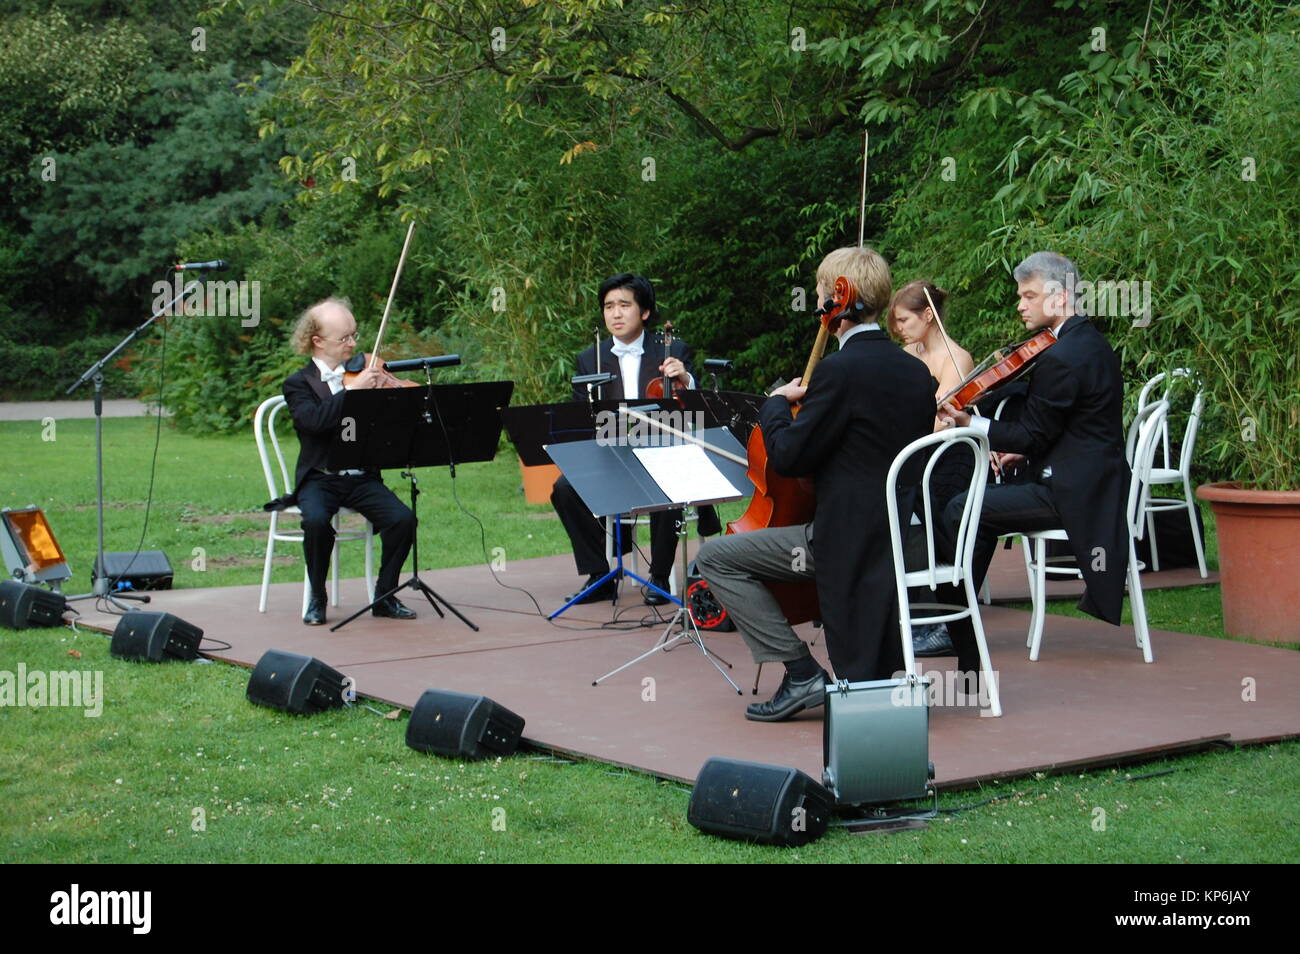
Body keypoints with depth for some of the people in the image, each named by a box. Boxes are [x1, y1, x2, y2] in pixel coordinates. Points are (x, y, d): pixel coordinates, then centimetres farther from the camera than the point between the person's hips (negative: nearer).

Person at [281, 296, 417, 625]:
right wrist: (354, 389, -24)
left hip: (363, 478, 3)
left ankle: (385, 595, -2)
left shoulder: (364, 372, 11)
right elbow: (315, 420, -22)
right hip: (319, 479, -3)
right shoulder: (299, 384, 1)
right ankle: (316, 598, -11)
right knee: (317, 520, -34)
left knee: (403, 518, -22)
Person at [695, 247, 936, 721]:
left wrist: (776, 405, 3)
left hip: (849, 540, -9)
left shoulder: (840, 369, -17)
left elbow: (789, 456, -16)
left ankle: (801, 672, -3)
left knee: (716, 557, -1)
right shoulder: (915, 371, 8)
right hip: (904, 536, 9)